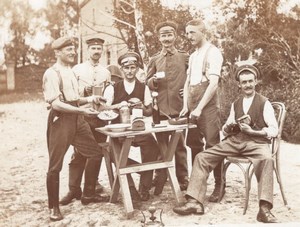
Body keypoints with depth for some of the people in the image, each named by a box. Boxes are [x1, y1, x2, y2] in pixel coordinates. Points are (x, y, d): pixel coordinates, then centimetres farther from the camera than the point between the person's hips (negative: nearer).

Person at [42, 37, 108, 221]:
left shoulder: (71, 72, 16)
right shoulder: (52, 73, -10)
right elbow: (56, 103, -19)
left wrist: (88, 99, 2)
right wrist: (82, 110, -24)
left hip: (76, 118, 9)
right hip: (61, 119, -8)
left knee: (95, 153, 11)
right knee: (55, 165, 0)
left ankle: (88, 194, 26)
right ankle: (54, 207, 13)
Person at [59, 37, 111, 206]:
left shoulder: (106, 72, 12)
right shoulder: (77, 69, 3)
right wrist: (83, 91, -16)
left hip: (101, 116, 3)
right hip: (82, 115, -3)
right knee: (79, 153, -3)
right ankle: (74, 189, 3)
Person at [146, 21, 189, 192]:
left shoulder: (185, 57, 6)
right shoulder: (154, 60, 11)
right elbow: (148, 82, 12)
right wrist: (153, 81, -9)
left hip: (179, 108, -2)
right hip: (160, 109, 2)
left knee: (180, 145, 5)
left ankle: (183, 180, 14)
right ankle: (159, 180, 18)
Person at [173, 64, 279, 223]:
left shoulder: (264, 103, 5)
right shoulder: (235, 104, 20)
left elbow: (274, 130, -2)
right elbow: (226, 130, 19)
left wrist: (252, 131, -16)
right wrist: (228, 127, -5)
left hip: (256, 141, -4)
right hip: (234, 140, 5)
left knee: (266, 159, -39)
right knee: (202, 157, -13)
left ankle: (264, 209, -36)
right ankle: (195, 202, -17)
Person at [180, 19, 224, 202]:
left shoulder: (213, 52, -5)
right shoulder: (193, 55, 19)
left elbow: (213, 83, -15)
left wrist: (199, 108, -18)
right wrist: (186, 106, 5)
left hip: (208, 105, -7)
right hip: (193, 106, 7)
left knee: (212, 145, -5)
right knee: (194, 144, 9)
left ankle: (219, 186, 6)